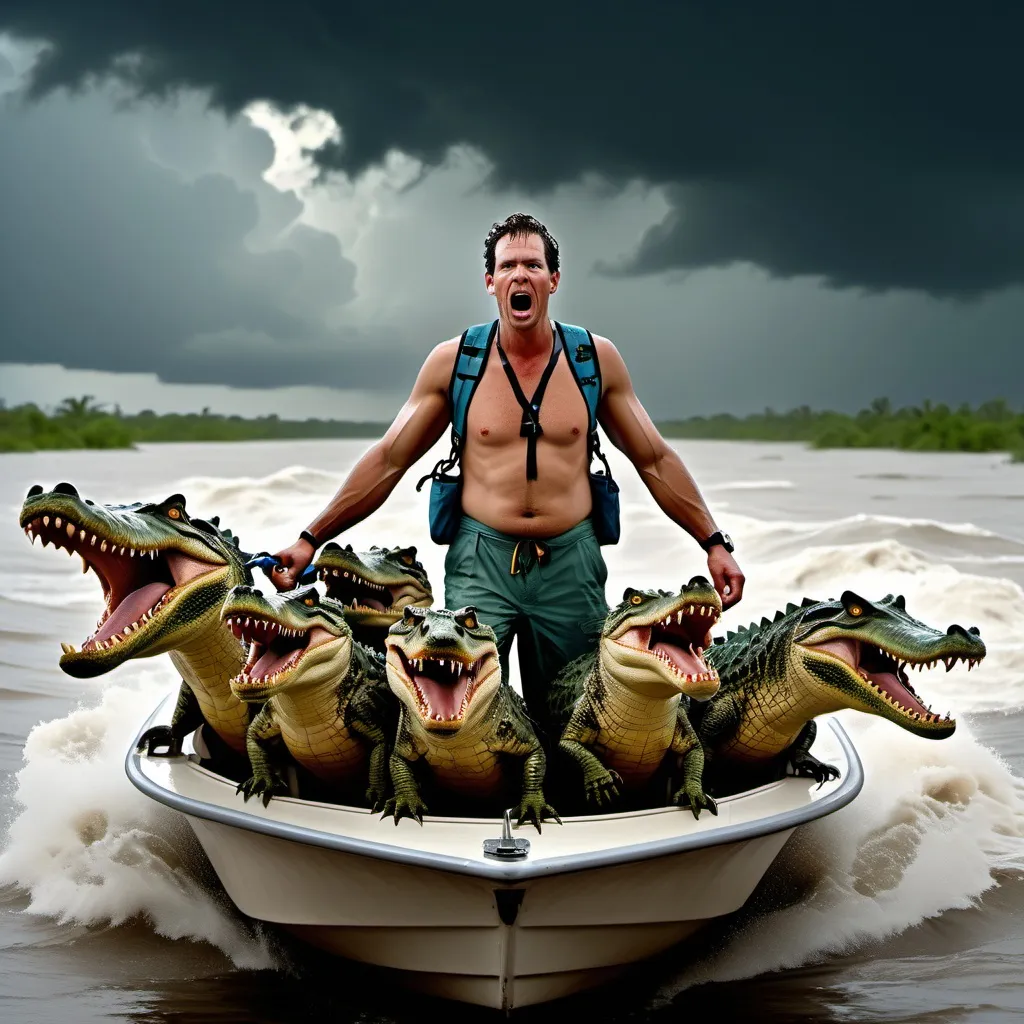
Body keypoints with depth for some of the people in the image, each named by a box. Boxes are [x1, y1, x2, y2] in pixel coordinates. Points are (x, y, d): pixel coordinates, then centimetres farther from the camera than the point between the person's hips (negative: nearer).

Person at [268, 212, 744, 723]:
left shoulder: (597, 359, 4)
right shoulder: (452, 362, 2)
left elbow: (655, 461, 11)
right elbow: (387, 460, 5)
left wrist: (714, 543, 7)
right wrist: (311, 539, 1)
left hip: (569, 566, 1)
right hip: (480, 564, -1)